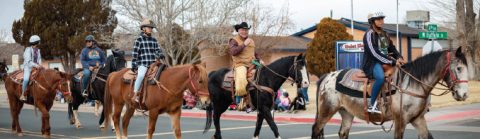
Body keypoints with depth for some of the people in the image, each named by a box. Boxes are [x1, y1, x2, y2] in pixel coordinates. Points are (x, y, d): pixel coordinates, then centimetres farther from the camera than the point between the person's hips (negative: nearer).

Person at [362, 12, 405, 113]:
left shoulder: (384, 34, 17)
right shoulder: (369, 35, -8)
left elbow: (392, 48, 16)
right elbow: (375, 53, -18)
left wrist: (399, 58, -6)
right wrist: (392, 62, -20)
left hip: (386, 62, 8)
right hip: (372, 63, -8)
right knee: (381, 77, -38)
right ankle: (372, 104, -30)